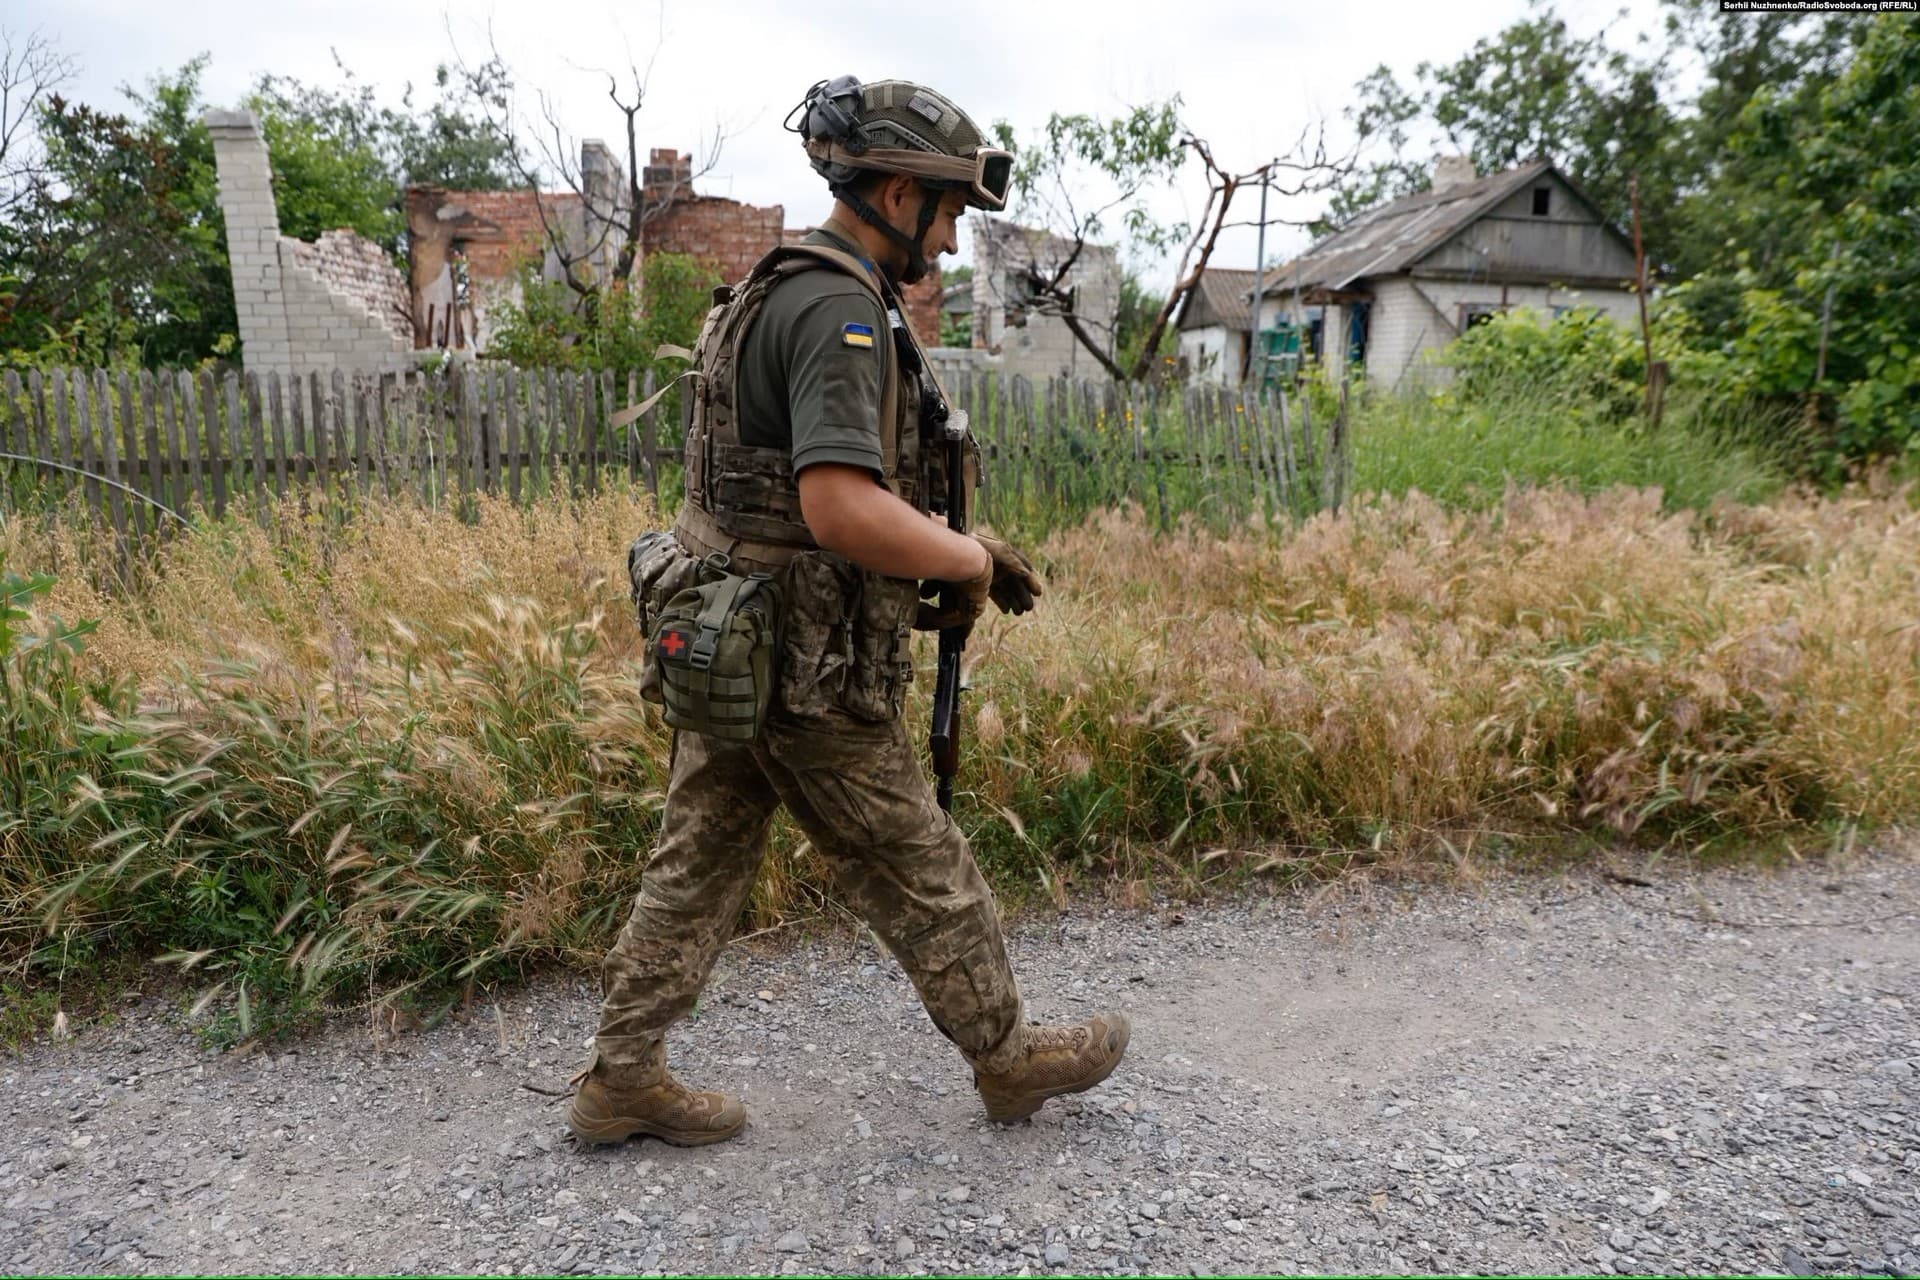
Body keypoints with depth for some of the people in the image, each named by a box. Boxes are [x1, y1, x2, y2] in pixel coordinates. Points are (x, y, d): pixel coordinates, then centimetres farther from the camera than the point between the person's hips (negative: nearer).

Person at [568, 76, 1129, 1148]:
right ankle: (1011, 1057, 28)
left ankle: (621, 1079, 29)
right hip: (805, 669, -9)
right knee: (923, 875, 8)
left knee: (698, 868, 16)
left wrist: (951, 546, 14)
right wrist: (970, 559, -16)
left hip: (728, 646, 9)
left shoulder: (781, 294, 15)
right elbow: (843, 510, -32)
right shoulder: (840, 309, -19)